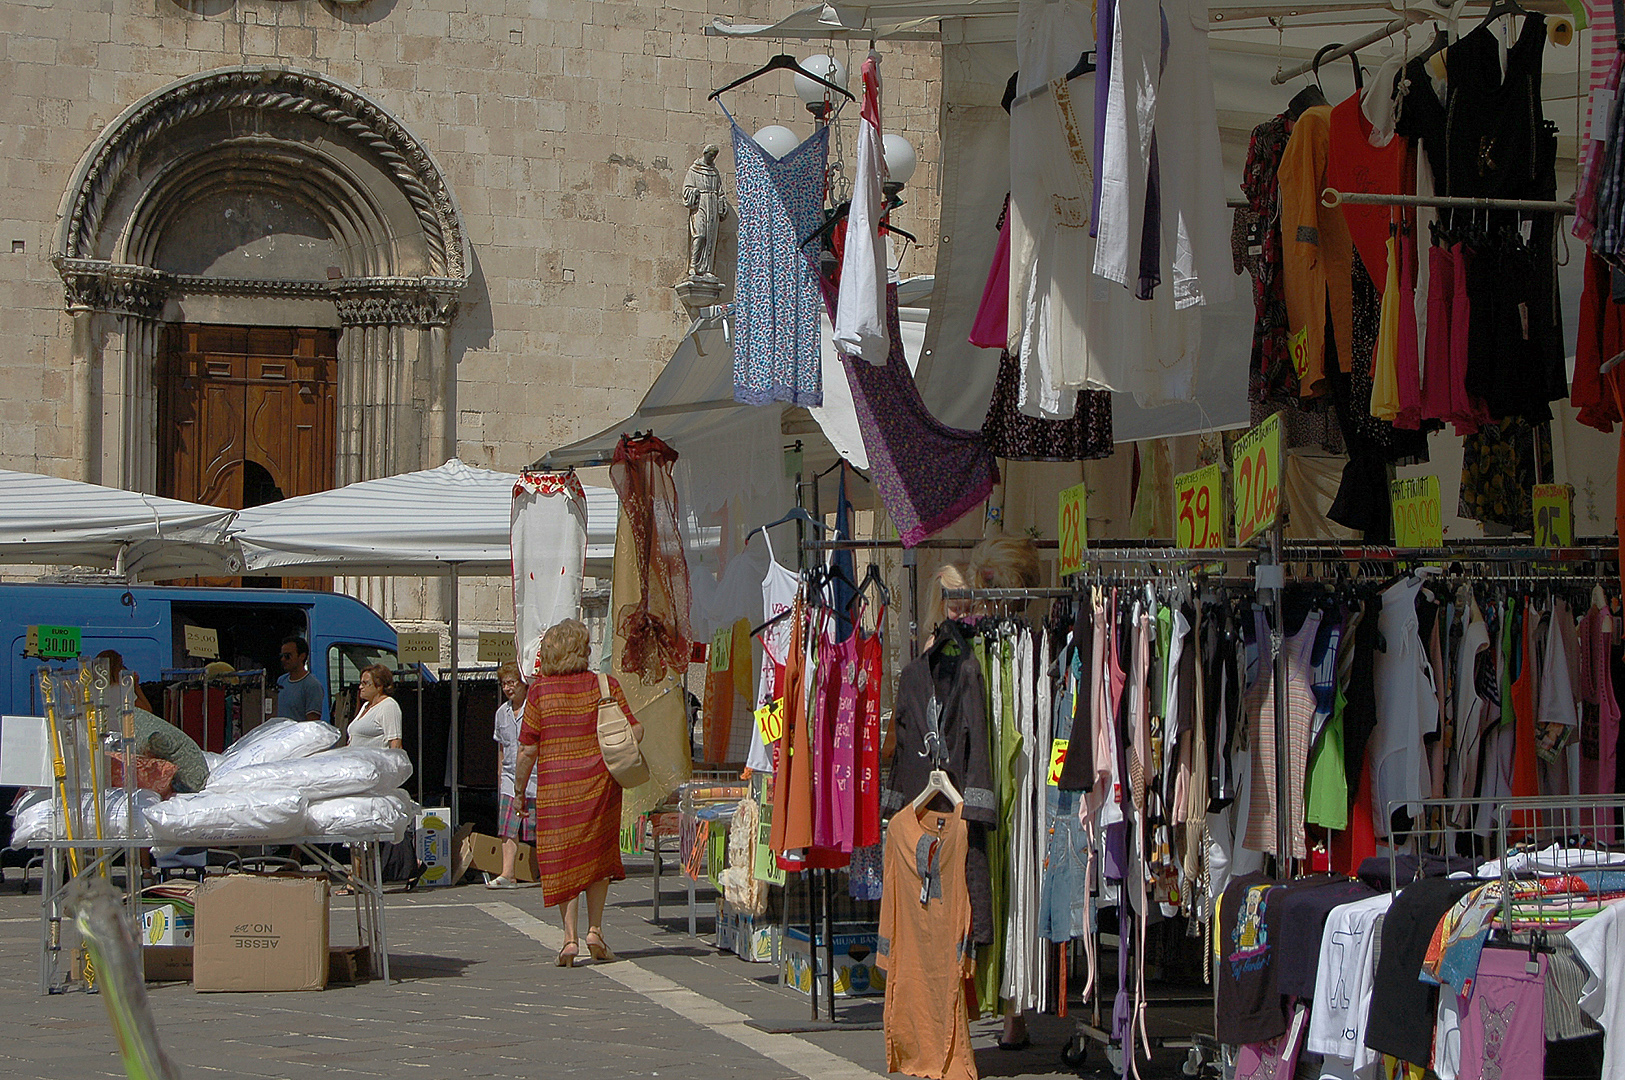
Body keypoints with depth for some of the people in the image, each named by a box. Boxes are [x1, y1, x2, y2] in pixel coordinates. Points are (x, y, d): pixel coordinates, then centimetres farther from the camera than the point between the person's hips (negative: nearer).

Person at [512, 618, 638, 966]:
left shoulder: (540, 691, -5)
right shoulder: (605, 686, -2)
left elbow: (528, 749, -5)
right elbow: (633, 732, -2)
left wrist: (519, 787, 7)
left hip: (555, 787, -1)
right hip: (599, 783, 1)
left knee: (563, 860, 5)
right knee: (597, 856, 17)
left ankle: (570, 937, -3)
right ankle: (595, 930, 10)